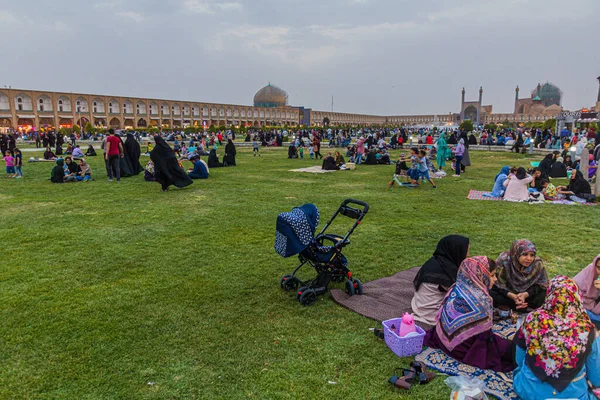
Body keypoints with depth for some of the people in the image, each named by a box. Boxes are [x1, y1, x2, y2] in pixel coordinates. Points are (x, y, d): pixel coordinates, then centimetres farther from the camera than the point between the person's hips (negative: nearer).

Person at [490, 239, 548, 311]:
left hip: (526, 294, 3)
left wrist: (525, 294, -27)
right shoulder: (504, 261, -26)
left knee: (542, 294, -25)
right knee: (489, 293, -30)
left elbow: (541, 284, -11)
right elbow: (498, 284, -19)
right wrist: (511, 295, -35)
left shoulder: (537, 264, -19)